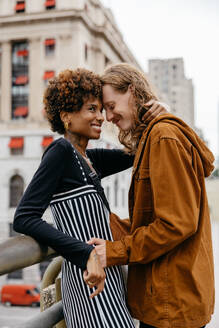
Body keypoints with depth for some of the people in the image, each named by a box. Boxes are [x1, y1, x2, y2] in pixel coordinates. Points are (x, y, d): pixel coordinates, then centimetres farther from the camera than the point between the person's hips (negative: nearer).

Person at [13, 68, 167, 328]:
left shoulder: (88, 158, 11)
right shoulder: (60, 151, -14)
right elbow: (24, 218, -21)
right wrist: (87, 254, -27)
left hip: (107, 277, 9)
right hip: (89, 282, -9)